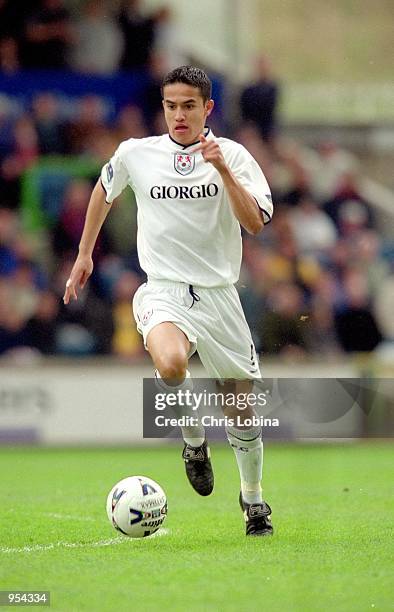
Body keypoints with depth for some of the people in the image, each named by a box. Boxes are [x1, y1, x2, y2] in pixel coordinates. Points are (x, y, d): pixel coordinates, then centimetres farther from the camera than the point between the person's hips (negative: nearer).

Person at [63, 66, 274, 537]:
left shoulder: (232, 155, -2)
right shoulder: (135, 154, 1)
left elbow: (256, 223, -13)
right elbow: (104, 190, 23)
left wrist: (222, 170, -22)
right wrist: (84, 254, 24)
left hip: (219, 294, 1)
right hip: (163, 290, -1)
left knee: (241, 406, 7)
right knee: (170, 363, -34)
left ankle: (252, 498, 33)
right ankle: (194, 441, -3)